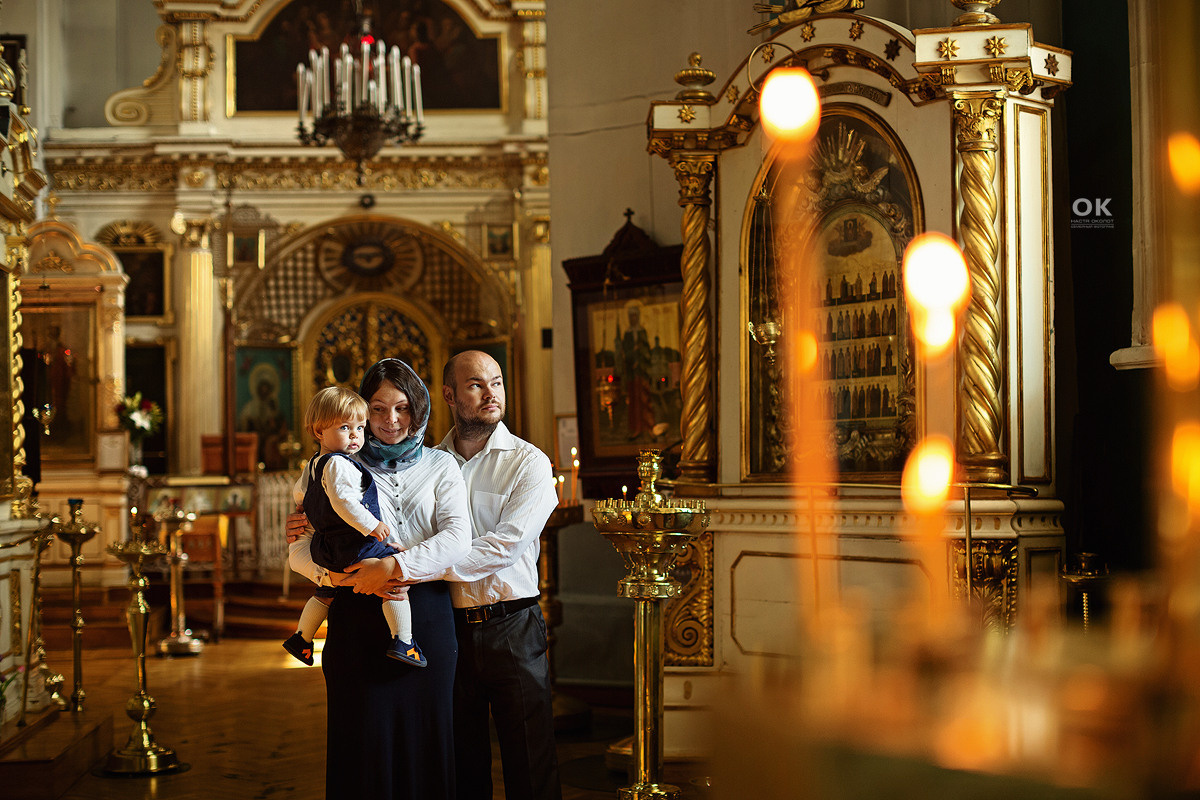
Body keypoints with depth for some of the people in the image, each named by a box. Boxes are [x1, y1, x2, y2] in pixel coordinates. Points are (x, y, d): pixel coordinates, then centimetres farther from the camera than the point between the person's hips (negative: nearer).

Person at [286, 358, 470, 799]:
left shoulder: (440, 466, 12)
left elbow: (458, 538, -5)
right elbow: (300, 553, 6)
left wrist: (395, 566, -18)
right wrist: (335, 573, -15)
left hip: (426, 617, 0)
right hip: (359, 617, 0)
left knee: (424, 739, 1)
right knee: (364, 741, -1)